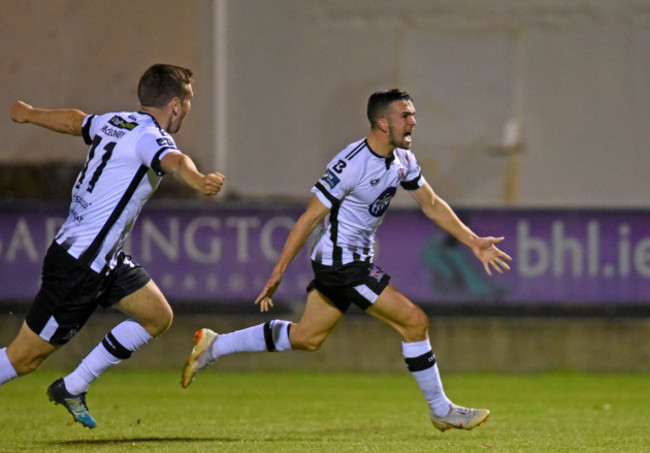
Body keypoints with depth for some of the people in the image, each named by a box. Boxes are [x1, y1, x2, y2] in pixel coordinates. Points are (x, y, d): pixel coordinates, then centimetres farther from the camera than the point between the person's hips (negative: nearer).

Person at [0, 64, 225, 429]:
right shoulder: (150, 136, -18)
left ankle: (72, 388, 15)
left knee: (158, 317, 8)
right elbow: (173, 161, -42)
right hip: (80, 266, -10)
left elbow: (73, 120, 29)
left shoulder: (115, 122, 9)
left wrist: (30, 114, 48)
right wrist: (199, 181, -63)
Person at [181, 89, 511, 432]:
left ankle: (214, 346, 27)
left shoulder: (403, 160, 4)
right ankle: (441, 411, 3)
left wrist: (474, 243, 13)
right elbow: (310, 217, -19)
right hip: (342, 262, -10)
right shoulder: (351, 164, -23)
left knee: (305, 338, 17)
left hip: (356, 261, 10)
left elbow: (432, 205, 17)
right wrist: (278, 272, -17)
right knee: (414, 322, -10)